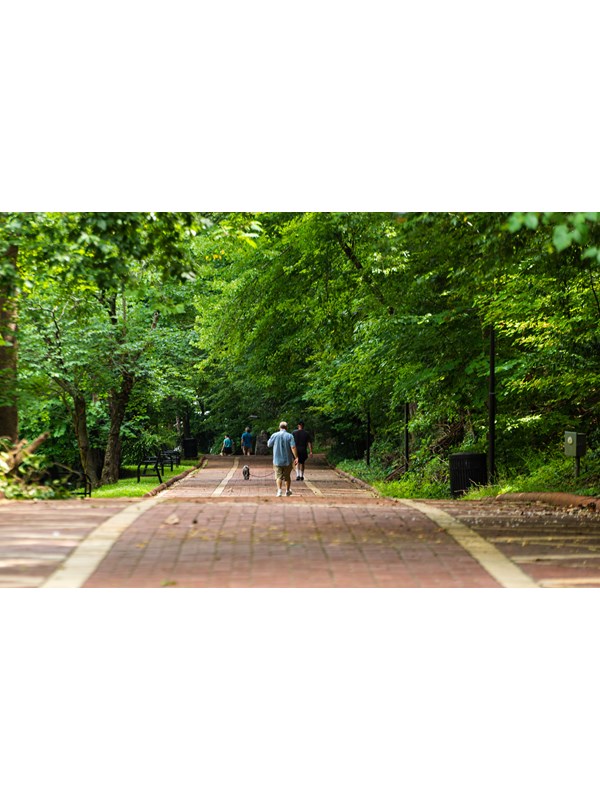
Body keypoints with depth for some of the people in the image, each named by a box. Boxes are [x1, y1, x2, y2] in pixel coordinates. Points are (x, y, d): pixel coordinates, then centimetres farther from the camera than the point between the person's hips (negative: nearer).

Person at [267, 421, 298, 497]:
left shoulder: (274, 435, -3)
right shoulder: (289, 436, -7)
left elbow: (268, 445, 7)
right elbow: (293, 447, -14)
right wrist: (296, 457, -13)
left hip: (277, 460, 0)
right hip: (287, 460, 0)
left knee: (278, 476, 1)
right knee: (287, 476, 15)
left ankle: (279, 490, -18)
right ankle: (287, 491, 25)